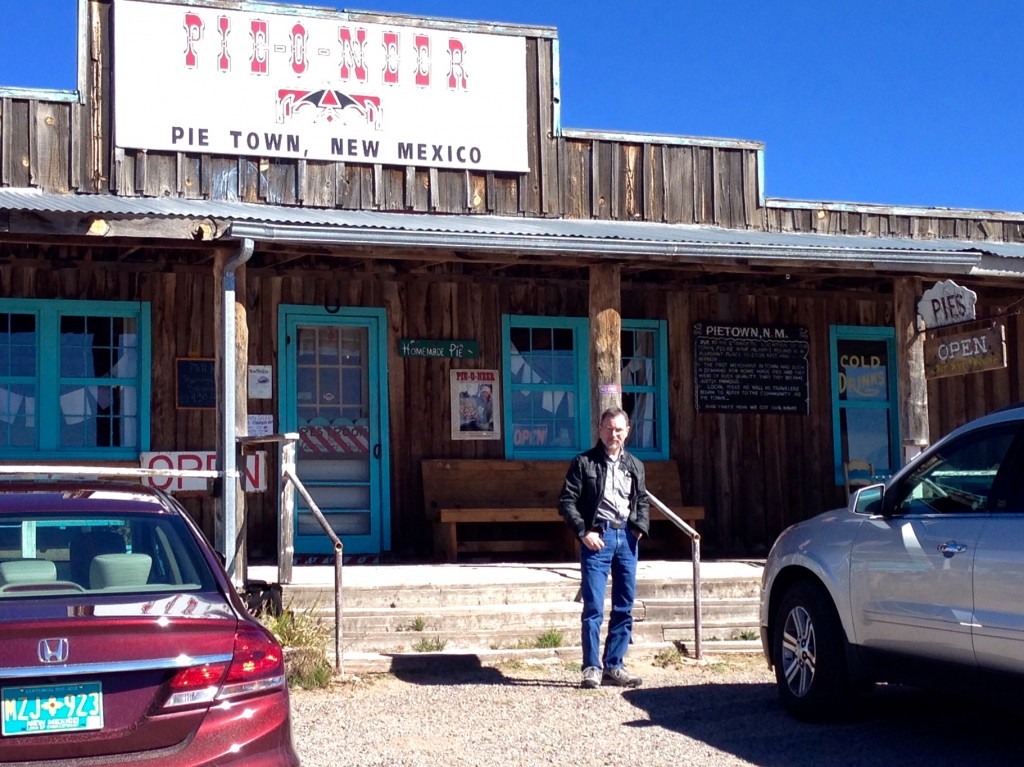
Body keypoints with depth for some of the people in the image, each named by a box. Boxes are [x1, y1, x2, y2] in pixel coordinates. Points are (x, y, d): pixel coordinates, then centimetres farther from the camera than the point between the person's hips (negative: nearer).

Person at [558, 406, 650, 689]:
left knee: (624, 608, 7)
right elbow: (567, 501, -1)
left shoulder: (635, 465, 15)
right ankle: (592, 667, -1)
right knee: (593, 607, -6)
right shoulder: (584, 462, 2)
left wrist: (641, 525, 1)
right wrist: (583, 531, -12)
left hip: (627, 537, 5)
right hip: (598, 536, -5)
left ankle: (614, 666, 15)